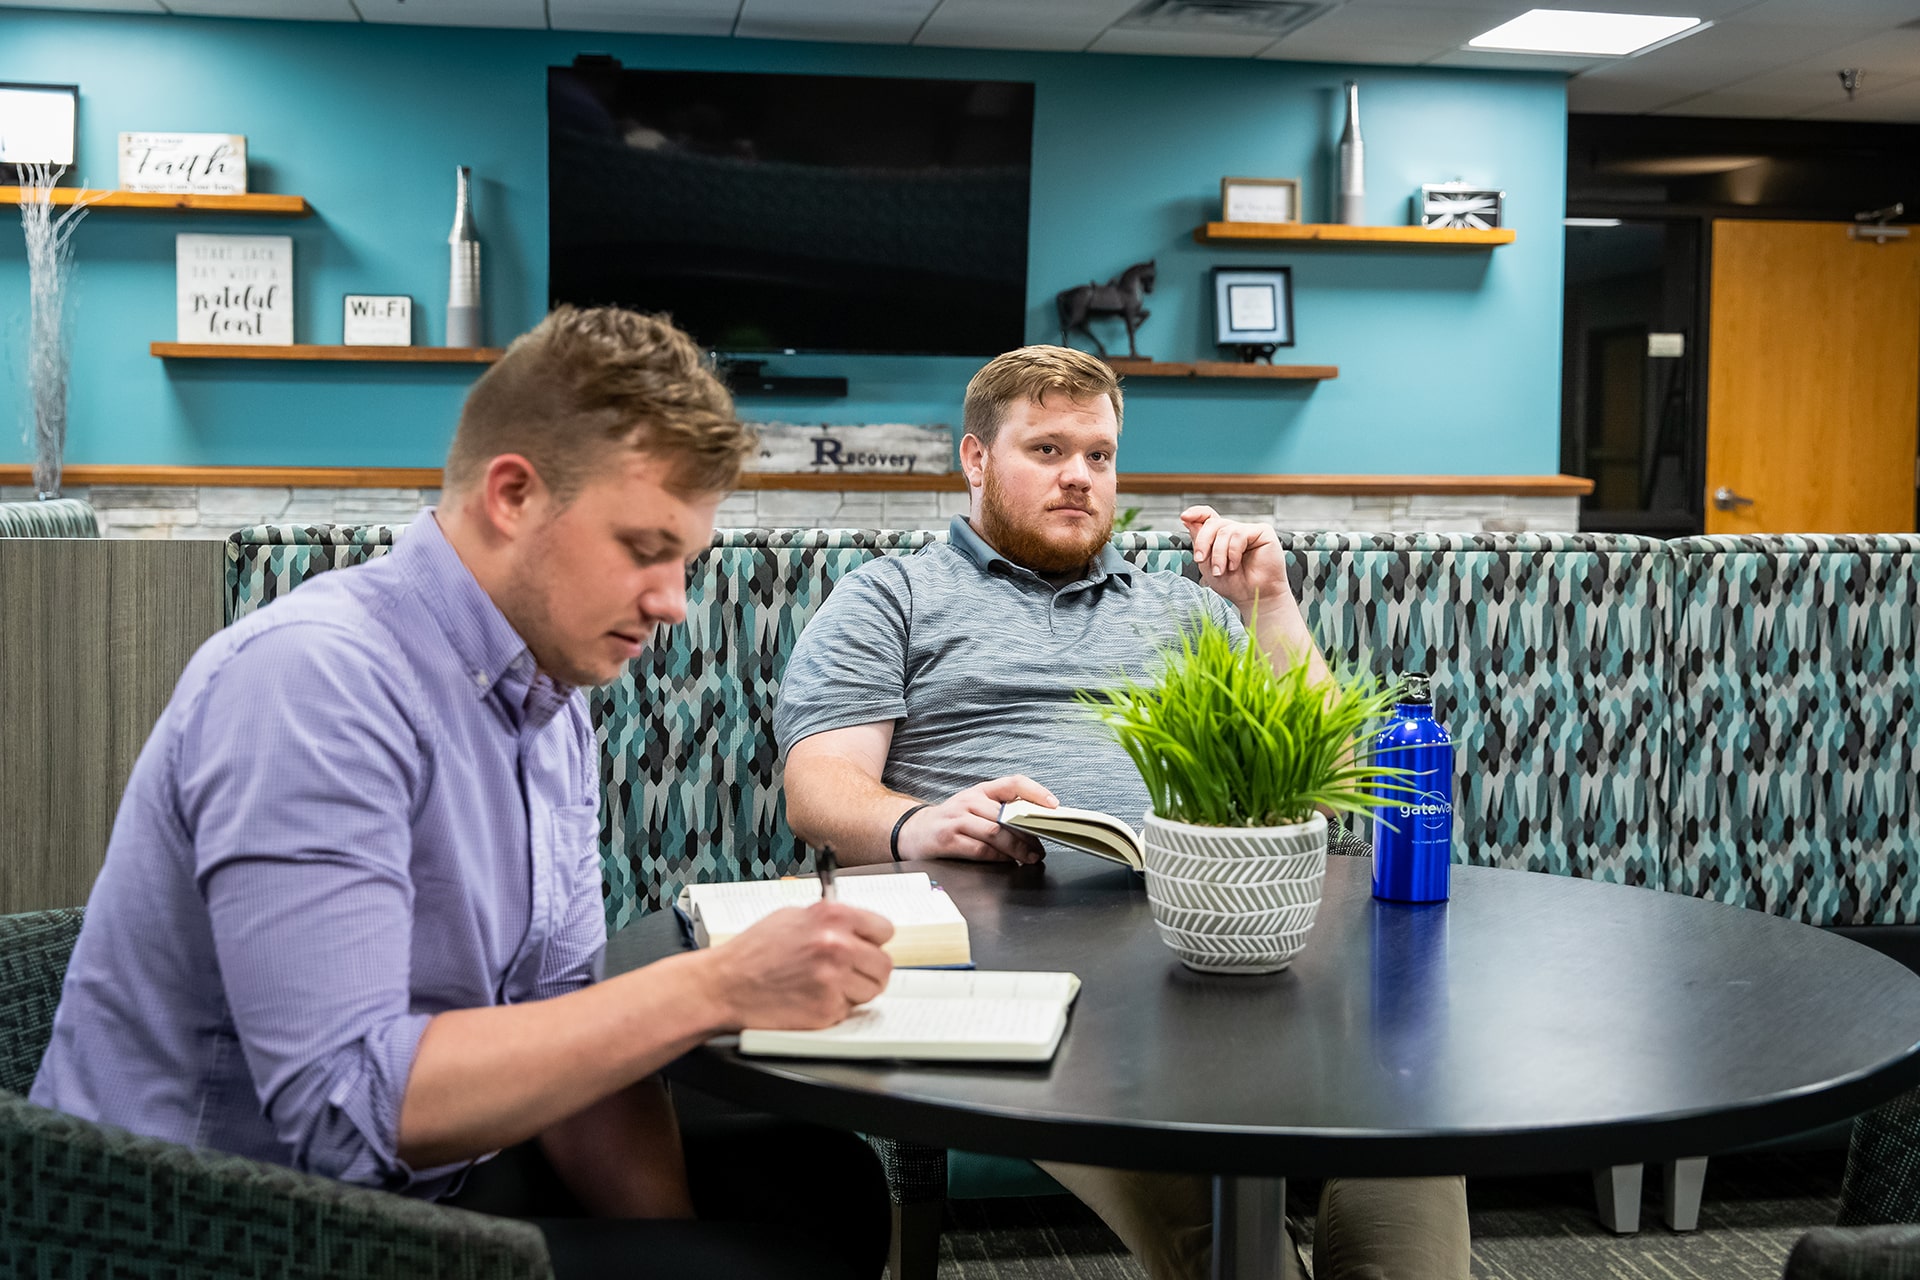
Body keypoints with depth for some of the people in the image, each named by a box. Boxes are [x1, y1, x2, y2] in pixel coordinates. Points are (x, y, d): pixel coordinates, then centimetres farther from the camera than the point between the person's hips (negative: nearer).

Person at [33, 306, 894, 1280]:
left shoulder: (553, 704, 4)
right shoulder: (313, 679, -24)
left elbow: (562, 1028, 3)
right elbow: (345, 1103, -30)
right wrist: (712, 989, -29)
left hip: (419, 1181, 8)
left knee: (825, 1185, 10)